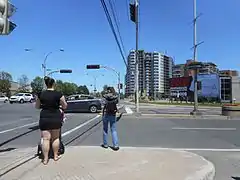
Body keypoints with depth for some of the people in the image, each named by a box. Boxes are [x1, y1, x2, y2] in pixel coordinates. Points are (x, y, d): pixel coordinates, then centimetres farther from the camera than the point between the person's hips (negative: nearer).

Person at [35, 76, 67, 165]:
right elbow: (65, 106, 0)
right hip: (56, 118, 0)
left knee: (46, 138, 4)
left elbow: (37, 106, 9)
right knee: (55, 138, 15)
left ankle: (45, 159, 7)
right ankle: (55, 156, 26)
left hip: (44, 118, 0)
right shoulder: (58, 94, -8)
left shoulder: (41, 94, -2)